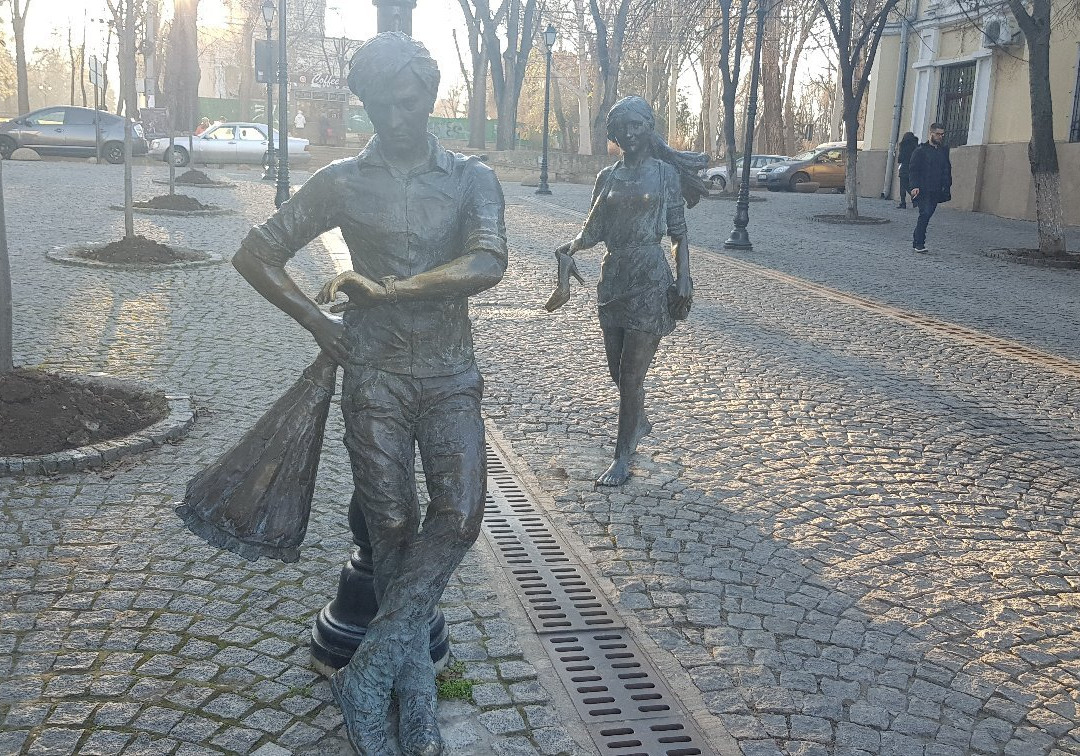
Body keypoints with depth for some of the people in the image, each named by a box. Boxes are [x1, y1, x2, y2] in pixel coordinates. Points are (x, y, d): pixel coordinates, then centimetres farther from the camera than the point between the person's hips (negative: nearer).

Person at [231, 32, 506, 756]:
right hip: (375, 376, 0)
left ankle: (367, 673, -2)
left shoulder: (472, 178, 3)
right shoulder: (341, 183, 4)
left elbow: (486, 265, -16)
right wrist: (319, 323, 3)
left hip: (451, 376, 1)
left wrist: (383, 289, -16)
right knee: (393, 526, 0)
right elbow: (257, 254, 10)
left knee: (460, 514, -14)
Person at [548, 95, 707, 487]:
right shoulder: (607, 177, 10)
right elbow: (594, 231, 9)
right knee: (618, 368, 13)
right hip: (613, 278, 5)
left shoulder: (666, 173, 0)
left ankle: (622, 457, 6)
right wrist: (569, 249, -11)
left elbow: (679, 234, 0)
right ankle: (640, 421, 42)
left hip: (650, 281, -5)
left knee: (632, 372, -4)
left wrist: (683, 278, -10)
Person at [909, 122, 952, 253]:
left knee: (926, 215, 6)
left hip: (937, 191, 5)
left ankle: (917, 241, 15)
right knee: (925, 215, -12)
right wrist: (915, 186, -16)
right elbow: (914, 170, -6)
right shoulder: (920, 150, -2)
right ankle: (918, 243, -8)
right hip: (923, 190, -5)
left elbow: (947, 169, 20)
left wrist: (948, 185, 10)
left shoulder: (944, 150, 15)